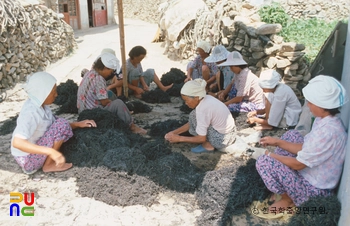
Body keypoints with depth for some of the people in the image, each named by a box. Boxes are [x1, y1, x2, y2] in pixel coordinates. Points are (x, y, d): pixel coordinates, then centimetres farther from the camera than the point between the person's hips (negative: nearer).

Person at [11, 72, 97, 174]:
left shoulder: (41, 105, -1)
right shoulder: (30, 112, -28)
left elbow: (55, 123, 12)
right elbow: (17, 142, -37)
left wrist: (78, 124, -3)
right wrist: (51, 151, -44)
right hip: (28, 160, -9)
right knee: (62, 125, -21)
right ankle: (49, 165, -9)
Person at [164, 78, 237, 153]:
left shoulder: (202, 109, -25)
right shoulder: (206, 99, 1)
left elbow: (201, 138, -17)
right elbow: (190, 123, 10)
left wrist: (180, 138, -8)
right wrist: (174, 132, 5)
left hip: (222, 140, -9)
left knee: (194, 115, -11)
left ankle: (207, 145, -1)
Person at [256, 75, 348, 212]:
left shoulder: (328, 133, -33)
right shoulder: (325, 119, -4)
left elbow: (298, 164, -23)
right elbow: (304, 148, 6)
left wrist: (271, 155, -8)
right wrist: (277, 142, 3)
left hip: (316, 188, -9)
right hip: (312, 171, 10)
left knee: (263, 162, -19)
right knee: (292, 135, 17)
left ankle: (288, 198, 6)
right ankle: (285, 188, 19)